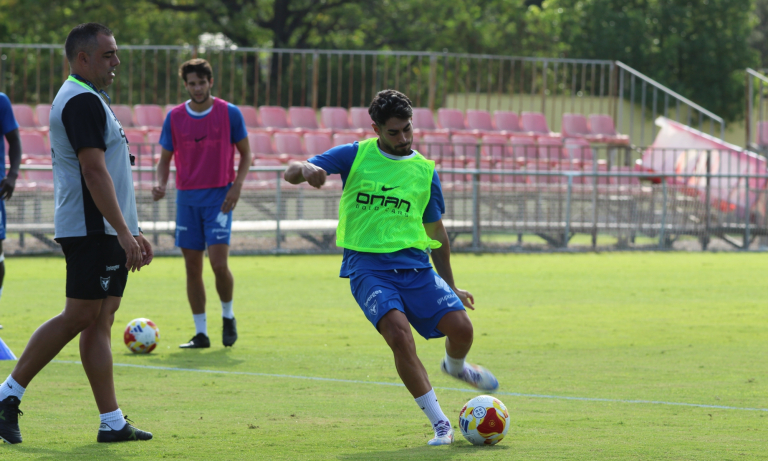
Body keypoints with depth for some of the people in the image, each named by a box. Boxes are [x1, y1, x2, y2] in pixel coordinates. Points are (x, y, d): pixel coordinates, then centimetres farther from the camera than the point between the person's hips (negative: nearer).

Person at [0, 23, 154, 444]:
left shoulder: (82, 99, 21)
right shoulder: (83, 101, -13)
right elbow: (95, 173, -21)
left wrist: (131, 232, 25)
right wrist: (123, 232, -23)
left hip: (106, 231, 10)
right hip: (94, 230, -10)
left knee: (99, 321, 6)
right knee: (80, 316, -10)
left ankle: (112, 423, 3)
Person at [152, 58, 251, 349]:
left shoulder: (229, 113, -1)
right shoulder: (174, 117, 4)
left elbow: (245, 153, 6)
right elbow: (165, 158, 10)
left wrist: (237, 186, -8)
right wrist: (161, 185, -9)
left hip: (219, 197, -3)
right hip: (187, 198, 3)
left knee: (219, 264, -13)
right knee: (192, 268, 2)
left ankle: (228, 316, 13)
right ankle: (200, 333, 9)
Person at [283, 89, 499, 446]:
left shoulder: (425, 171, 12)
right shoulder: (354, 156, 5)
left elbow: (436, 232, 21)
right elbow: (291, 173, 0)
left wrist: (450, 287, 24)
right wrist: (306, 170, -25)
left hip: (414, 264, 3)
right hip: (367, 266, -3)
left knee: (461, 326, -14)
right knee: (399, 334, -26)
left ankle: (455, 366, 27)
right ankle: (440, 425, -17)